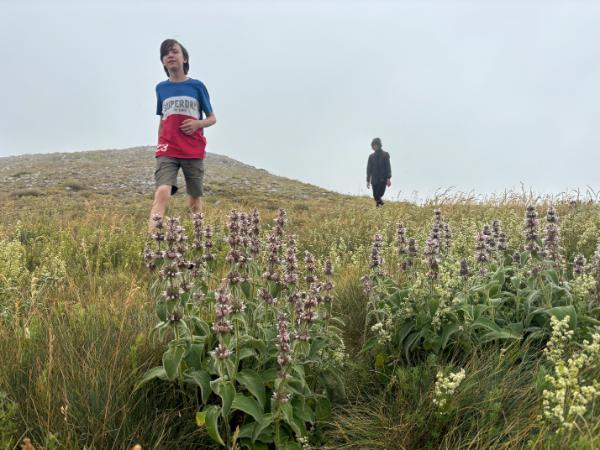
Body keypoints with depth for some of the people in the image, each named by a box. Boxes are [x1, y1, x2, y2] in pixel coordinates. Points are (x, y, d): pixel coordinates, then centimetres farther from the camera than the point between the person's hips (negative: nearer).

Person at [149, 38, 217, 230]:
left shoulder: (197, 86, 4)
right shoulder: (161, 88, 10)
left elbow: (212, 118, 8)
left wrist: (198, 123, -13)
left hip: (194, 152, 0)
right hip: (167, 152, 0)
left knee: (195, 199, 7)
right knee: (162, 192, -22)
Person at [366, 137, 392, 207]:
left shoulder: (385, 154, 1)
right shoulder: (371, 156, 9)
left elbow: (388, 167, -5)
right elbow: (369, 169, 12)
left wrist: (389, 178, -14)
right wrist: (368, 181, 9)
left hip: (383, 180, -3)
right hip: (374, 180, 3)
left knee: (379, 195, -18)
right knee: (375, 196, 2)